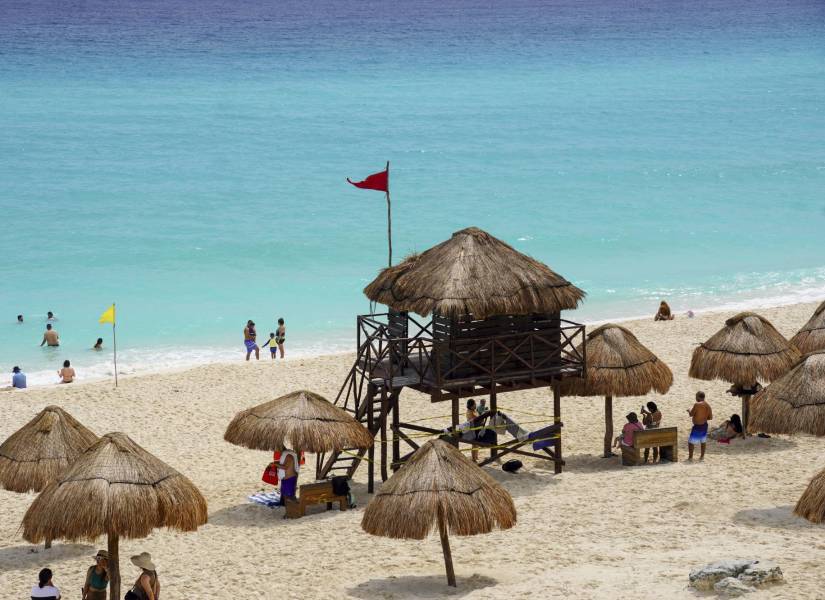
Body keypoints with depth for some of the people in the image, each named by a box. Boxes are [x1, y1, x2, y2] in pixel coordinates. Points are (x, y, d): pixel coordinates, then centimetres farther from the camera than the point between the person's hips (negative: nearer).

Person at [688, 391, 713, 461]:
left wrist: (689, 410, 7)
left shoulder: (697, 405, -19)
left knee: (691, 441, 5)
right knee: (703, 441, 20)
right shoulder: (708, 406, 1)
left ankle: (690, 457, 7)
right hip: (704, 425, 7)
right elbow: (710, 417, 5)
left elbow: (691, 414, -13)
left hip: (697, 426, -7)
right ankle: (702, 456, 27)